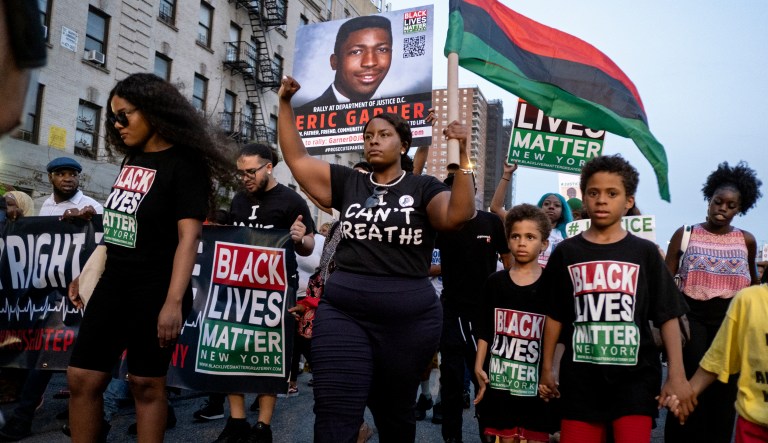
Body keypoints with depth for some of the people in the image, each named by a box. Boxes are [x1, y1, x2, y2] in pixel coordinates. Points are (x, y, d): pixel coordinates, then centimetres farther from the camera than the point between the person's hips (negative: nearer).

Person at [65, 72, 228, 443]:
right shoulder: (132, 159, 12)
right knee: (81, 378, 7)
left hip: (155, 290, -7)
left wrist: (173, 302, -25)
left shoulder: (184, 164, -11)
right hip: (112, 285, 7)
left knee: (146, 384, 3)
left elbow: (188, 238, -19)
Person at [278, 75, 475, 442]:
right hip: (343, 313, 1)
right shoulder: (348, 183, 9)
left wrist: (461, 157, -25)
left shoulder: (422, 187, 2)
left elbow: (458, 215, -16)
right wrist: (285, 104, 2)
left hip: (408, 317, -1)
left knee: (394, 413, 17)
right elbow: (296, 159, 9)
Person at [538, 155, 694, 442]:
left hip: (635, 375, -1)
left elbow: (668, 317, 2)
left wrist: (677, 376, -5)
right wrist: (547, 369, 10)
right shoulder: (566, 253, 4)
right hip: (581, 377, 1)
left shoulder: (645, 252, 2)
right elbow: (554, 316, 9)